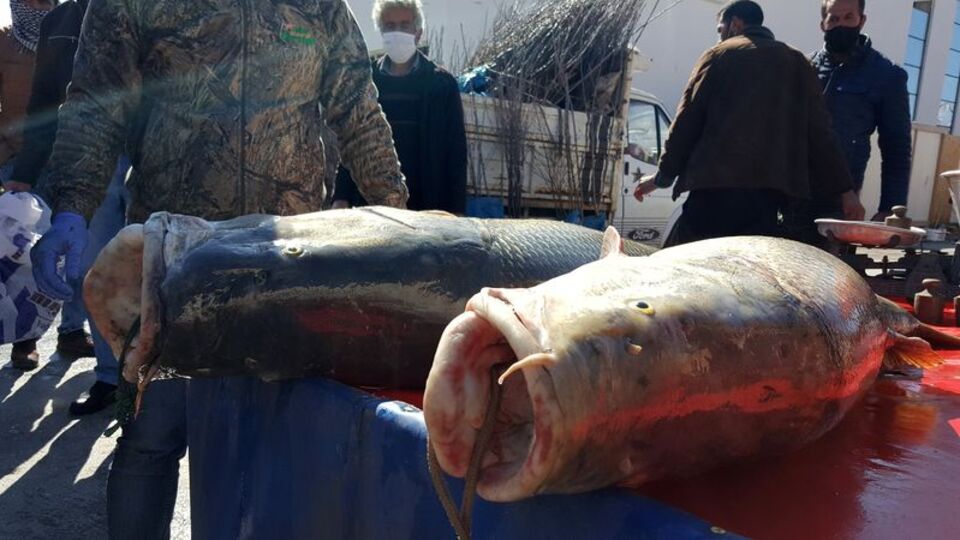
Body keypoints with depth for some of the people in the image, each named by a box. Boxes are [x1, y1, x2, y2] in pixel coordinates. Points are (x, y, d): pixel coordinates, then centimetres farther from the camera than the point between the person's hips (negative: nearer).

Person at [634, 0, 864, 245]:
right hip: (769, 190, 3)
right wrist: (844, 190, 12)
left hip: (713, 185, -3)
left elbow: (688, 120, 3)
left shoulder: (719, 55, 8)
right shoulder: (797, 62, 18)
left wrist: (663, 176, 9)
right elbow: (819, 133, 11)